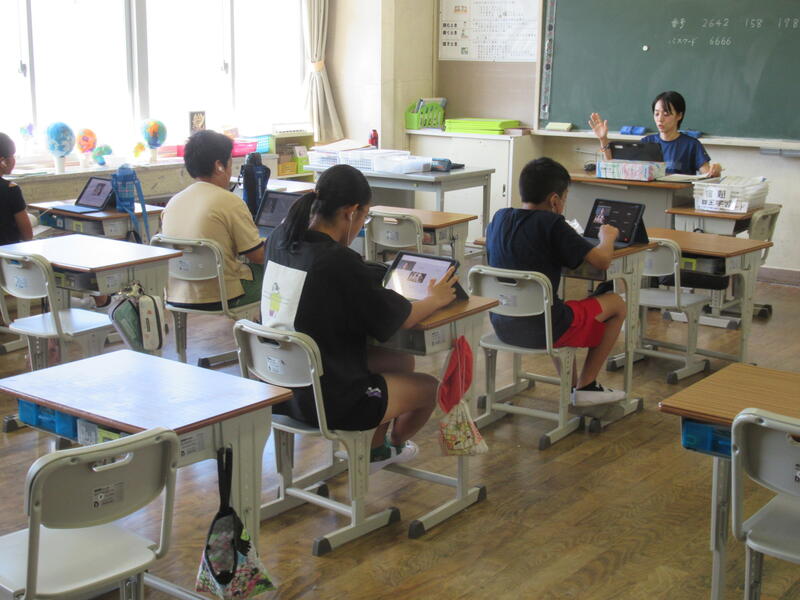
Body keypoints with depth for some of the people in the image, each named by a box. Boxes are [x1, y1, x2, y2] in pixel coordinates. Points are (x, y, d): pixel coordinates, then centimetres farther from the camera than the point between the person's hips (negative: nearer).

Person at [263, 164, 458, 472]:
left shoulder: (280, 239, -3)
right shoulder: (340, 264, -26)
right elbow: (399, 318, -12)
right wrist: (434, 299, 6)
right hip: (327, 403, -8)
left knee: (402, 362, 25)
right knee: (428, 386, 18)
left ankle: (375, 452, 42)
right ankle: (395, 445, 50)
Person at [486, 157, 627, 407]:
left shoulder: (500, 218, 2)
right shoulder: (552, 224, -15)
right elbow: (602, 260, -16)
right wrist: (607, 236, 7)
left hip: (502, 325, 7)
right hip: (541, 330, -7)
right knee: (616, 304, 14)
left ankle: (571, 384, 35)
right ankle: (586, 386, 18)